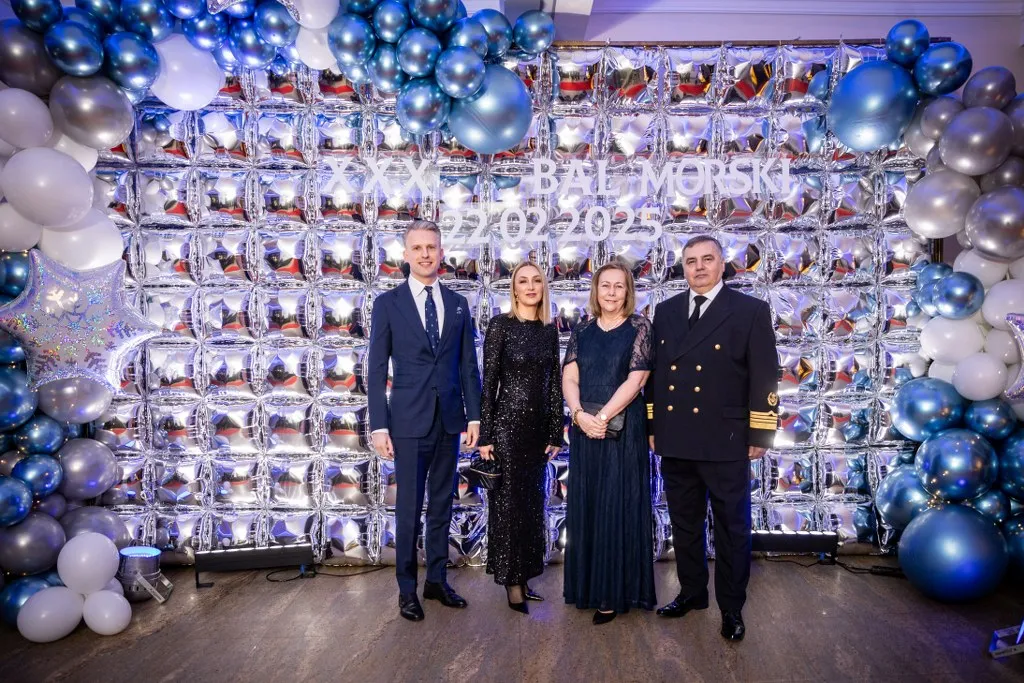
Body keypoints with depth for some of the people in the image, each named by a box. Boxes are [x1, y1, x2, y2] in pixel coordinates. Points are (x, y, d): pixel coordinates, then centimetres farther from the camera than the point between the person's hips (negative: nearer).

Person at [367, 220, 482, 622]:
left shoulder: (458, 304, 8)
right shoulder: (388, 303, -1)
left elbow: (468, 365, 9)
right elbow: (376, 370, -3)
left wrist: (474, 415, 4)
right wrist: (379, 426, -9)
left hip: (449, 419, 3)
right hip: (409, 420, -3)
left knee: (442, 505, 13)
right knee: (409, 507, 5)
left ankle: (437, 580, 28)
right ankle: (407, 589, 20)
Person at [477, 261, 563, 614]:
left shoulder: (550, 330, 7)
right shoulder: (500, 325, -7)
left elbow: (554, 383, 8)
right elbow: (489, 383, -9)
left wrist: (556, 433, 6)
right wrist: (485, 435, -11)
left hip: (539, 426, 5)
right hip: (508, 424, -5)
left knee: (533, 503, 13)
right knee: (508, 503, 4)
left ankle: (524, 577, 27)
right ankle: (511, 581, 18)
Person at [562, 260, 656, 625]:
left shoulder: (639, 328, -2)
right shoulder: (582, 330, 9)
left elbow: (635, 380, -10)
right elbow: (569, 378, 2)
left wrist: (602, 417, -16)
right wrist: (580, 415, -15)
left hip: (623, 428, -4)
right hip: (584, 428, 4)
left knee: (618, 507, 2)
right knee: (585, 505, 10)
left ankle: (614, 593, 14)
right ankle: (587, 587, 24)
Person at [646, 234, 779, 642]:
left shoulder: (750, 311, -3)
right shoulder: (665, 311, 9)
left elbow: (764, 378, -5)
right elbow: (654, 371, 12)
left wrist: (759, 436, -7)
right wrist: (652, 426, 9)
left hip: (725, 442, -4)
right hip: (675, 441, 4)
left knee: (731, 528, 8)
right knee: (684, 524, 16)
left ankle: (731, 608, 24)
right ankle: (691, 592, 34)